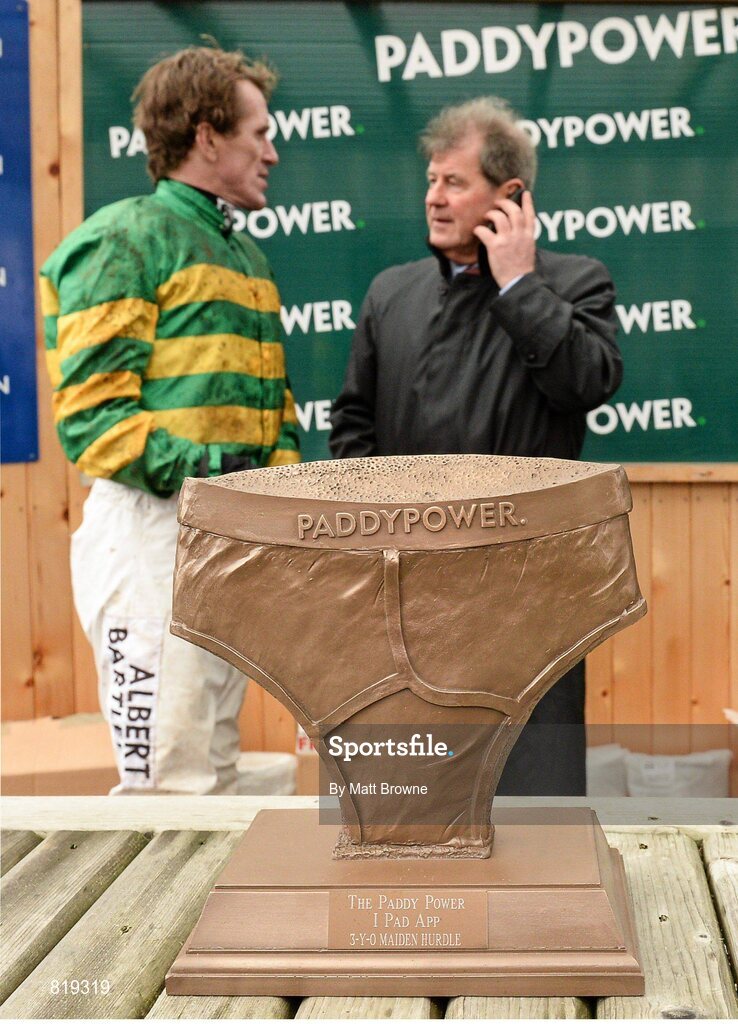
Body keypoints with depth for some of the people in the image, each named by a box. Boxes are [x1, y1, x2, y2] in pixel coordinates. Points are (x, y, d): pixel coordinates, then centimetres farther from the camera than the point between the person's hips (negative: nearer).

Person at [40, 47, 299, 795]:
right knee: (164, 781, -10)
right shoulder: (126, 240, -7)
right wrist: (194, 468, -25)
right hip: (153, 528, -9)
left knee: (213, 766, 15)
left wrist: (282, 473, 5)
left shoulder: (243, 254, 20)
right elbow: (90, 411, -14)